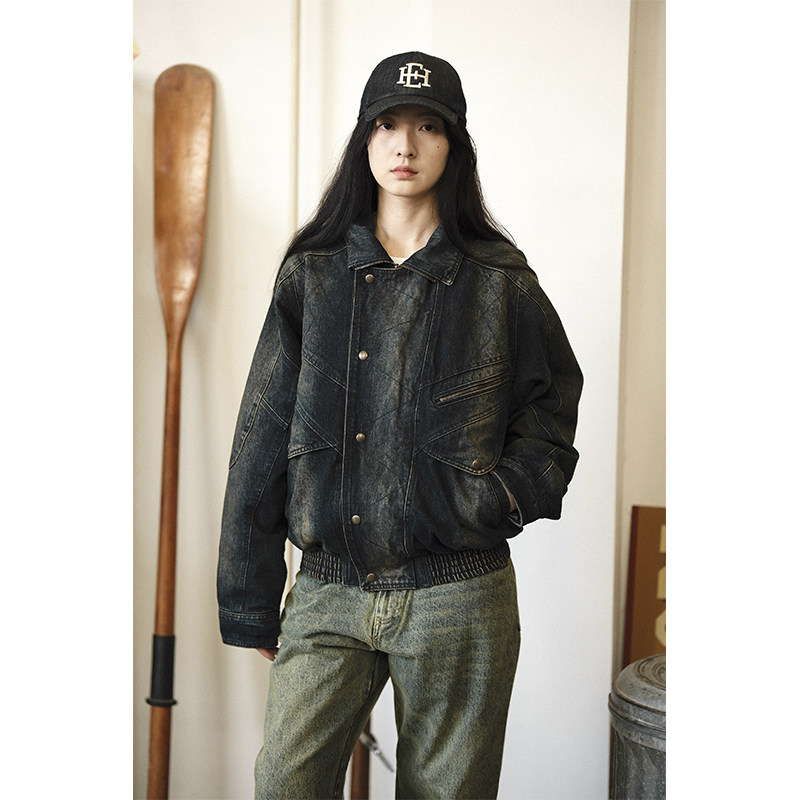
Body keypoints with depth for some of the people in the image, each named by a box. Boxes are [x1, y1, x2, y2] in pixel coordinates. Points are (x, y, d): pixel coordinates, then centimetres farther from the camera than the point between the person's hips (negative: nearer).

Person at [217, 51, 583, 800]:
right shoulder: (312, 274, 6)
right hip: (328, 594, 1)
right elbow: (261, 439, 6)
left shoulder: (500, 280, 3)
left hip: (459, 596, -1)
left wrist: (511, 494, -4)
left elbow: (553, 395, 16)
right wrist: (250, 604, 6)